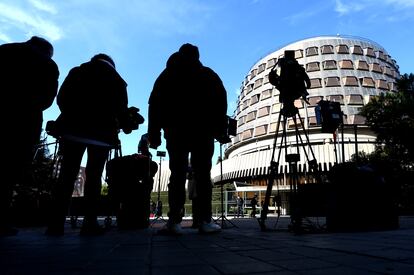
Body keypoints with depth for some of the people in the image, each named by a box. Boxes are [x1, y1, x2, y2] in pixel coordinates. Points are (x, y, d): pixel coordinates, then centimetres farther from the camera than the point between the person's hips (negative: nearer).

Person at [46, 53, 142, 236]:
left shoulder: (76, 72, 13)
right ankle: (90, 223, -3)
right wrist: (126, 124, 18)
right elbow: (121, 110, 2)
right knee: (94, 176, 2)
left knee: (67, 174, 3)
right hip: (102, 133, -1)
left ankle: (56, 223, -2)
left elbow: (61, 99, 8)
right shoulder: (116, 80, 11)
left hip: (73, 129, 1)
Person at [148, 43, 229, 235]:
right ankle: (205, 221, -3)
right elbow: (220, 104, 3)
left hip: (175, 133, 1)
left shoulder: (166, 76, 15)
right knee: (202, 176, 0)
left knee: (177, 175, 2)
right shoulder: (209, 75, 12)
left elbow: (154, 106, 7)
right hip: (202, 132, -1)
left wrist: (154, 134, 5)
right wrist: (220, 132, 3)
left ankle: (174, 221, -5)